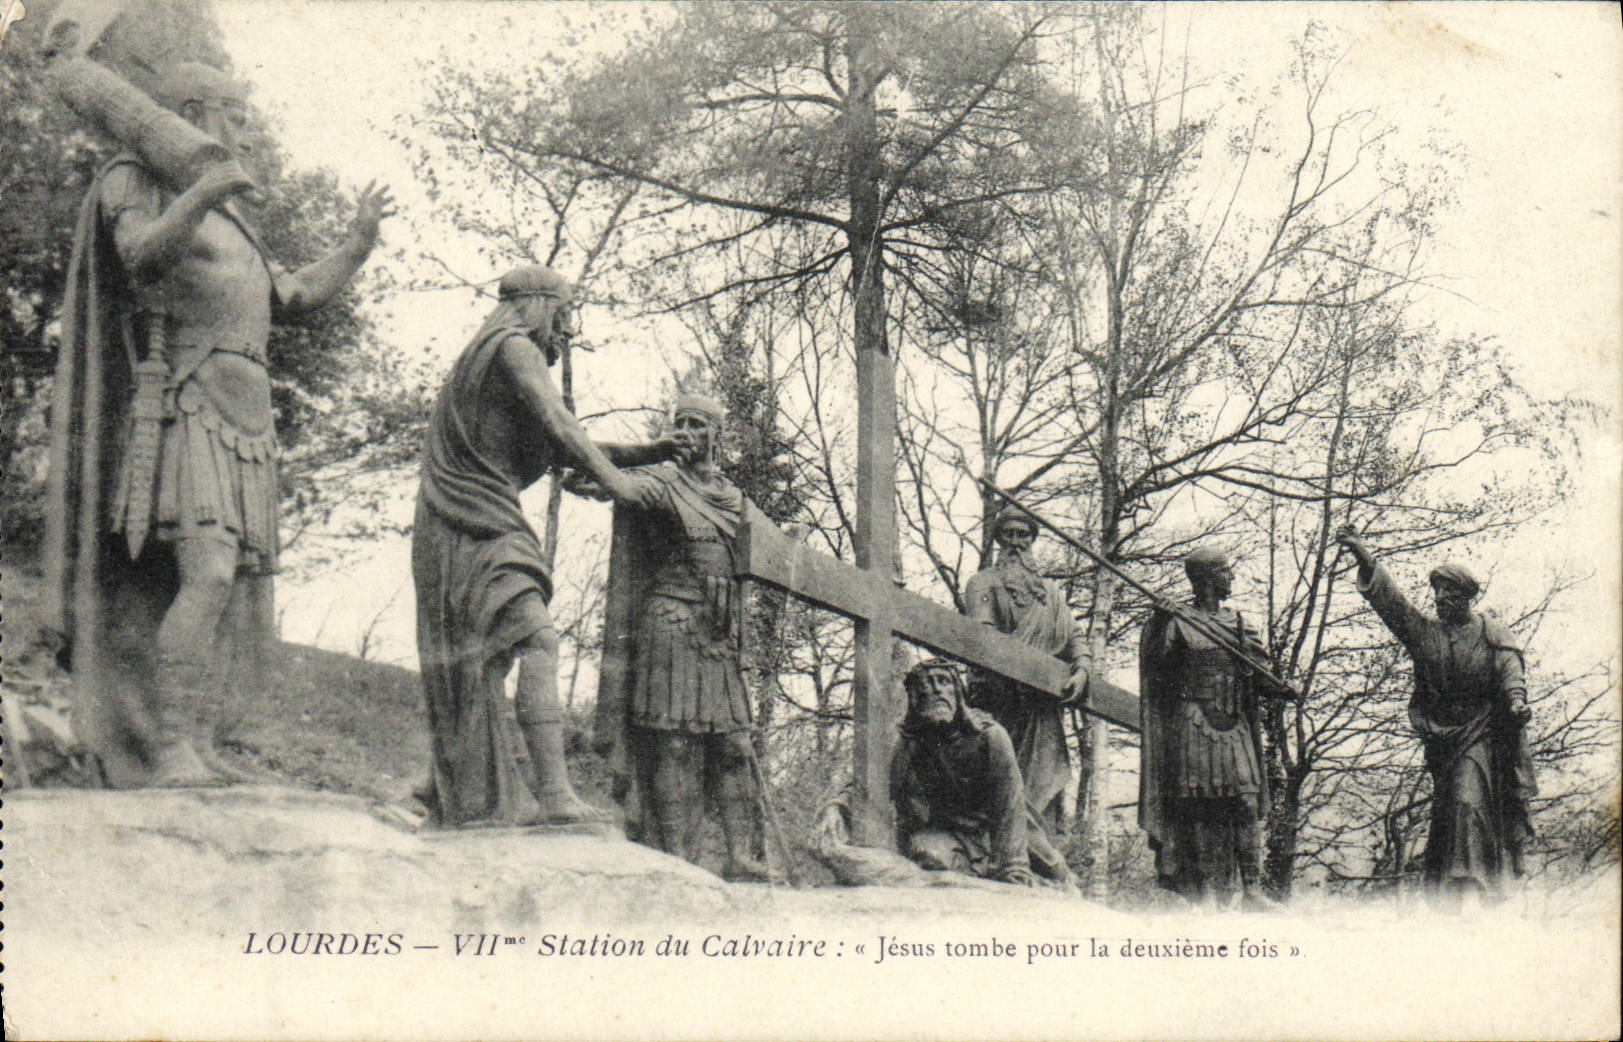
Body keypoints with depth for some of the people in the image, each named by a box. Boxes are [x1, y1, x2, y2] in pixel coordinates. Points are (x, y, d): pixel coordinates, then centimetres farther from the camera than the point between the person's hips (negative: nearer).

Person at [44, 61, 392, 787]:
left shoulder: (227, 225, 29)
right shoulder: (135, 181, 4)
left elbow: (293, 298, 34)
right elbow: (142, 255, -17)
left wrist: (357, 245, 27)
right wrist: (200, 196, -32)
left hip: (241, 419, 9)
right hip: (180, 407, -9)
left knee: (223, 582, 2)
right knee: (208, 571, -22)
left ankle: (190, 752, 2)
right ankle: (169, 753, -24)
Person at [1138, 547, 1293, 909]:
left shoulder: (1236, 623, 18)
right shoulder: (1178, 620, 2)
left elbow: (1255, 673, 19)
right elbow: (1156, 665, -7)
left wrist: (1281, 688, 0)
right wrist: (1160, 624, -19)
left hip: (1234, 726, 5)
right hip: (1193, 723, -5)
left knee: (1245, 804, -4)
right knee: (1197, 807, -6)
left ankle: (1251, 887, -5)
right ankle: (1203, 890, -4)